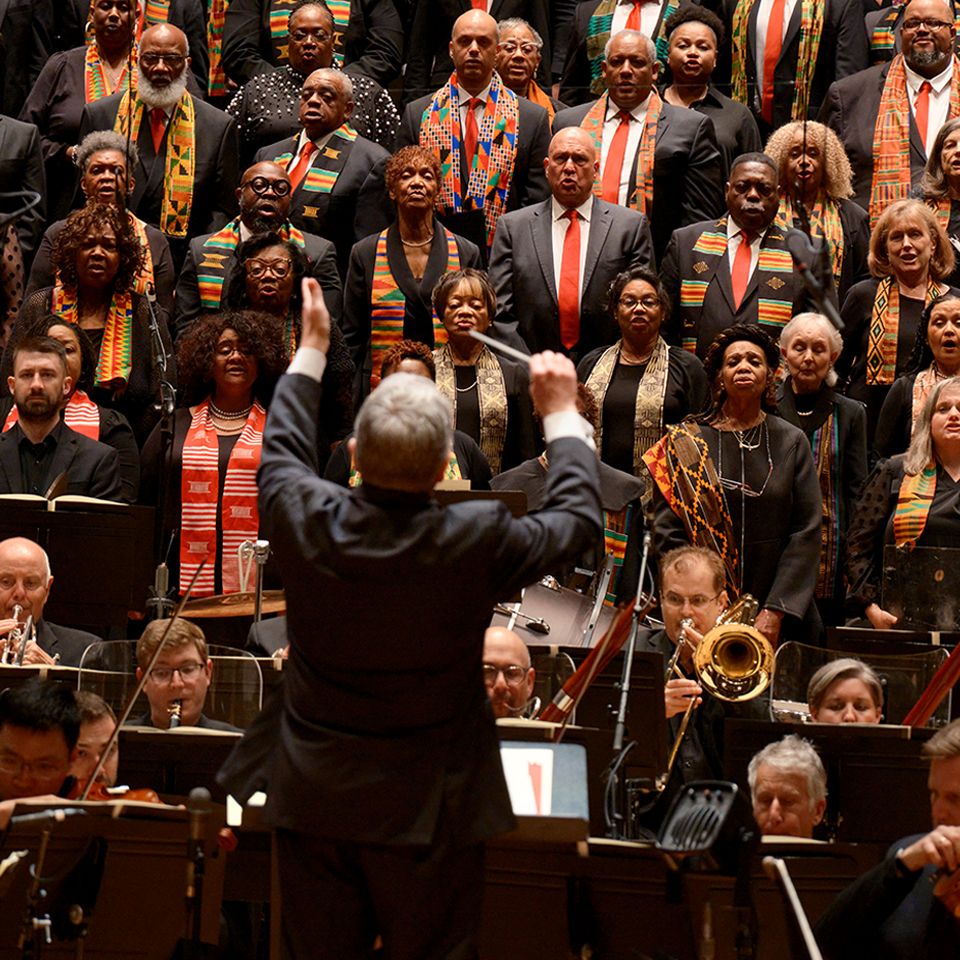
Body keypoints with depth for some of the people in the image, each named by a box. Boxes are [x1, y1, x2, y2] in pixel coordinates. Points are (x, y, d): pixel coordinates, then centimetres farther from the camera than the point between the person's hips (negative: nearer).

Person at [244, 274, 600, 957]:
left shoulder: (309, 522, -12)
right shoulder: (477, 542, -20)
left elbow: (281, 453, 14)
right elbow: (579, 517, 1)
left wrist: (312, 348, 26)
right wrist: (560, 411, 14)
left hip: (315, 804, 3)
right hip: (427, 816, -3)